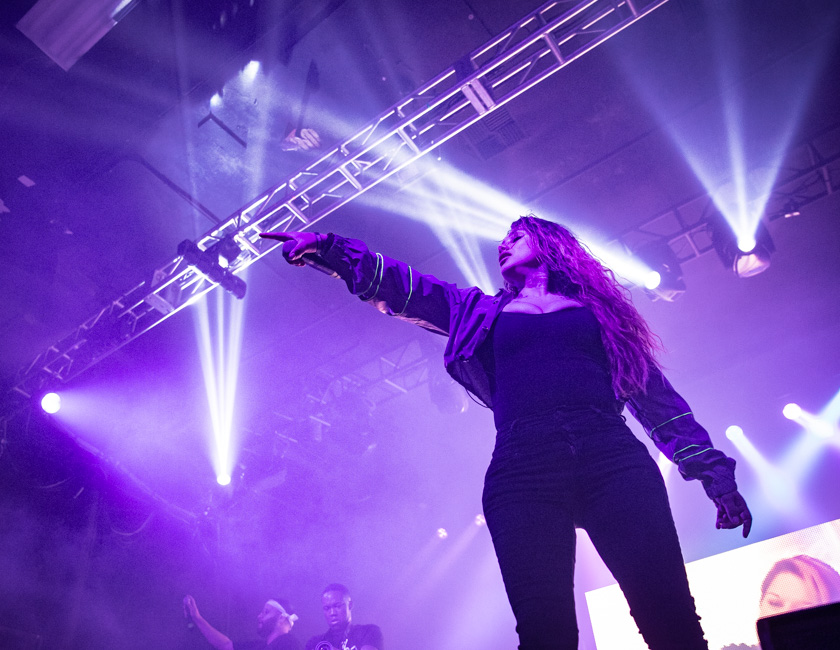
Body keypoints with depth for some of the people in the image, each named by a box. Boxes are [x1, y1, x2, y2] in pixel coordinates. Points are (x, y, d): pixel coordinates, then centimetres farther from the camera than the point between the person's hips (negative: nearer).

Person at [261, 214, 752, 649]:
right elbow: (397, 285, 20)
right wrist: (326, 248, 11)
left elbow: (653, 391, 18)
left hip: (613, 459, 0)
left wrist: (712, 469, 11)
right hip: (523, 470, 0)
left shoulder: (597, 307, 23)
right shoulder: (481, 312, 26)